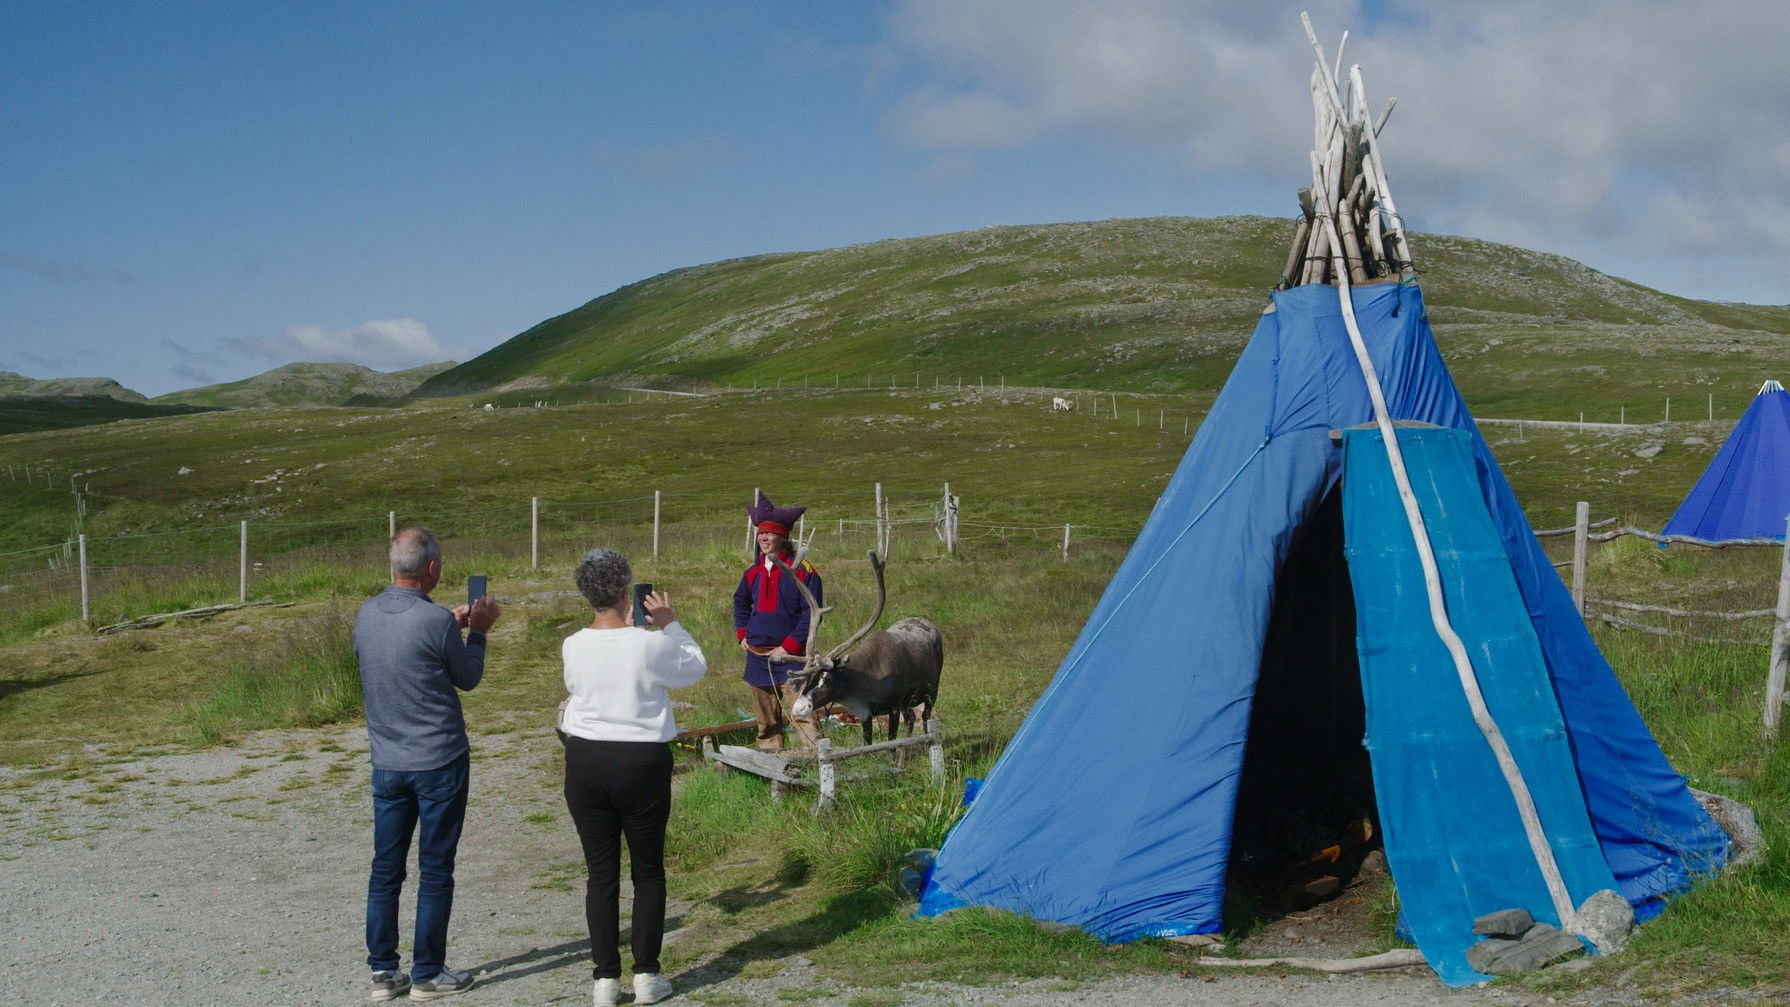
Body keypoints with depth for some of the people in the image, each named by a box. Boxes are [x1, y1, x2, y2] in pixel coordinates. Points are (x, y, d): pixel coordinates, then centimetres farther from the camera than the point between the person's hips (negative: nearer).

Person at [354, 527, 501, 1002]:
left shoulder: (367, 614, 0)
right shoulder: (436, 621, -18)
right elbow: (468, 678, -2)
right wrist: (477, 631, 12)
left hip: (386, 762, 6)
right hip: (439, 762, -5)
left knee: (385, 869, 12)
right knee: (435, 872, 5)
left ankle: (383, 971, 19)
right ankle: (428, 975, 12)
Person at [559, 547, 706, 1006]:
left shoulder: (573, 646, -5)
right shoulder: (651, 644, -15)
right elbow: (695, 668, 3)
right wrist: (670, 623, 6)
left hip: (585, 763, 3)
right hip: (642, 764, -2)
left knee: (601, 873, 10)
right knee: (648, 872, 12)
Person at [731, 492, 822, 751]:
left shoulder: (803, 571, -8)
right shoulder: (753, 572, 11)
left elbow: (811, 613, -11)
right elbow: (740, 602, 28)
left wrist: (788, 647, -14)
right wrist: (742, 634, 15)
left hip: (790, 656, -6)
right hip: (757, 656, 7)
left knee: (803, 713, -14)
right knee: (765, 718, 13)